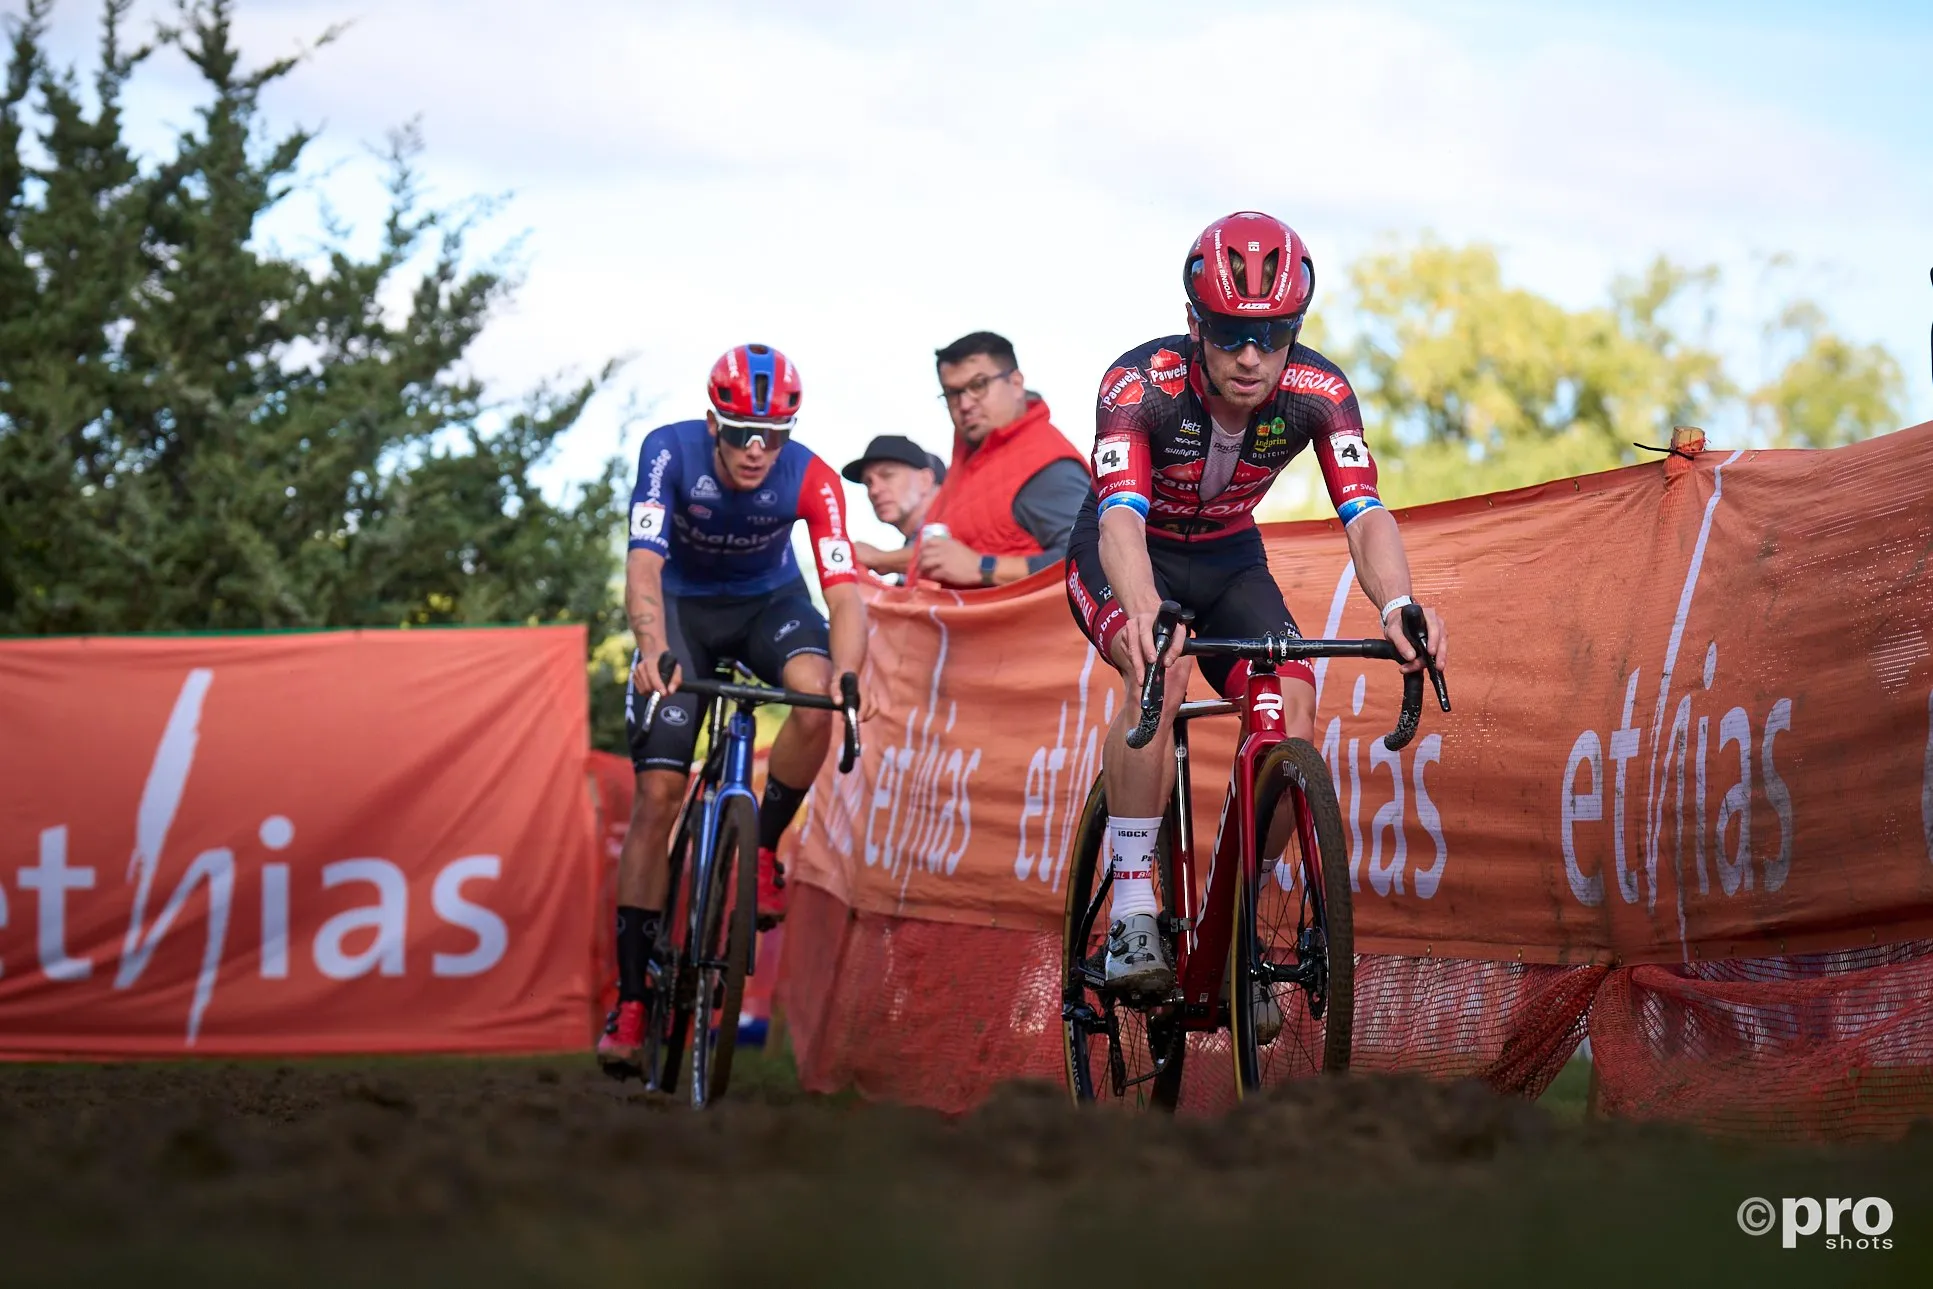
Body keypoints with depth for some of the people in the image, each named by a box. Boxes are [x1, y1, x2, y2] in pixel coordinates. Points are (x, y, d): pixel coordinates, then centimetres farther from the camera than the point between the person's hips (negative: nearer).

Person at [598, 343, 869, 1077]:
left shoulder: (811, 480, -26)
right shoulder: (670, 453, -28)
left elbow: (843, 591, -33)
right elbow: (644, 564, -38)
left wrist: (846, 673, -52)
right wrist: (653, 649, -56)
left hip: (768, 601, 1)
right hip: (683, 605, -1)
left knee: (816, 696, -34)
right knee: (657, 792, -12)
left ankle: (762, 847, -9)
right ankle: (631, 1000, -9)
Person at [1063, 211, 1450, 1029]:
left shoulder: (1317, 393, -23)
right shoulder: (1140, 384, -32)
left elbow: (1364, 513, -35)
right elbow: (1121, 516, -46)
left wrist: (1398, 604, -56)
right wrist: (1142, 609, -68)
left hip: (1226, 560, 3)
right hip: (1126, 558, -3)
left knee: (1292, 700, -23)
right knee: (1161, 667, -35)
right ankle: (1131, 914, -29)